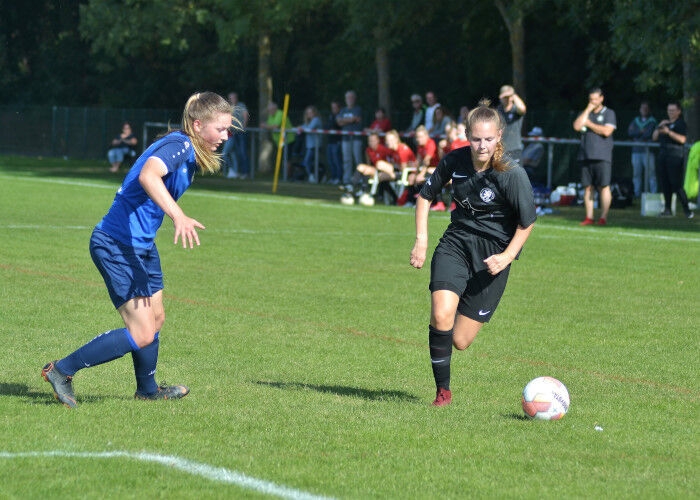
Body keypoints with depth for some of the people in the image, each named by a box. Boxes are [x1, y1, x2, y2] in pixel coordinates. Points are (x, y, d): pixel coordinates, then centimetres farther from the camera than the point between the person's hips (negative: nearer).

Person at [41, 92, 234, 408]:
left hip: (142, 245, 10)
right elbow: (148, 175, -41)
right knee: (141, 334, -12)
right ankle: (61, 371, -2)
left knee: (155, 319, 22)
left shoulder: (188, 152, 10)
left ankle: (148, 389, 43)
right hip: (117, 245, -10)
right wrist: (178, 216, -53)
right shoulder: (178, 145, -20)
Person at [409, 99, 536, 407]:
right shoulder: (455, 161, -7)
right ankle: (442, 390, -5)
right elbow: (425, 196, 10)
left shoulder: (512, 175, -17)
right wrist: (421, 240, 1)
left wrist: (507, 256, -15)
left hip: (493, 253, -2)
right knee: (441, 315, -23)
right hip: (456, 242, 2)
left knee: (460, 341, -2)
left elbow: (527, 222, -4)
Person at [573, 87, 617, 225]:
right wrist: (588, 110, -1)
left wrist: (589, 124, -1)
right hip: (585, 156, 4)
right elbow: (577, 126, -1)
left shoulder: (609, 113, 5)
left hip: (602, 156, -4)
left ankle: (603, 217, -6)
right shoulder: (584, 113, 17)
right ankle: (589, 217, 6)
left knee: (604, 186, -8)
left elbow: (607, 131, -10)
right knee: (587, 187, 3)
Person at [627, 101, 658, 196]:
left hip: (647, 150, -4)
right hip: (636, 150, 4)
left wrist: (636, 133, 0)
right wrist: (640, 132, -7)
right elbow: (629, 132, 4)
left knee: (651, 174, -9)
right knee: (636, 174, 3)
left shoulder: (652, 121, 3)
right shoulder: (635, 121, 18)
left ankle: (653, 193, -10)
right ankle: (637, 194, 7)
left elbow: (649, 134, -9)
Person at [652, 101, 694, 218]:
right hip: (663, 155, 7)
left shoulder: (681, 124, -1)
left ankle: (686, 210, -9)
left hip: (675, 157, -7)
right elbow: (654, 137, 17)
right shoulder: (665, 123, 20)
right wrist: (659, 127, 0)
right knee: (665, 183, 5)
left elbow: (682, 139, -16)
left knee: (676, 184, -12)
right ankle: (667, 209, 11)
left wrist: (668, 132, -24)